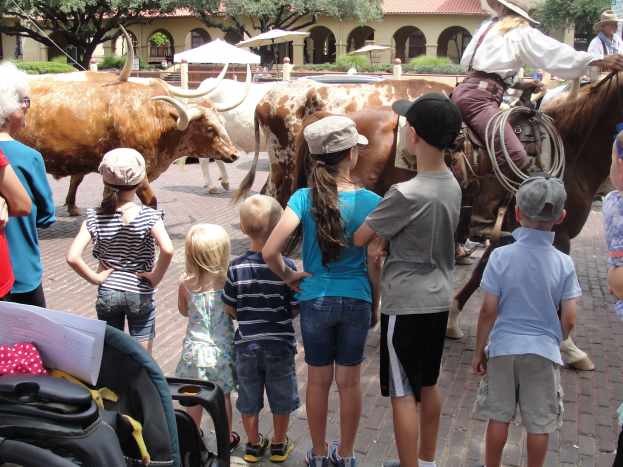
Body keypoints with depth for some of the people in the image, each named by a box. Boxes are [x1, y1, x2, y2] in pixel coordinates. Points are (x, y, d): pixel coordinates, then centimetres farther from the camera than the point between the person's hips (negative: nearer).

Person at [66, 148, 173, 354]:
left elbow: (73, 257, -19)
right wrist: (156, 277, -16)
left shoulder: (95, 217, -10)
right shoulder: (148, 216, -16)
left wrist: (95, 278, -6)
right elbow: (167, 250, -31)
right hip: (140, 294, -2)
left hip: (107, 293, 2)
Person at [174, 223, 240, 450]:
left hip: (195, 348, 1)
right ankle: (226, 438, 32)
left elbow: (184, 311, 5)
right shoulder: (227, 281, -18)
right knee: (223, 397, 16)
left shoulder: (186, 282, -11)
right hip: (222, 349, -1)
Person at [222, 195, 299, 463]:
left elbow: (229, 308, -3)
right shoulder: (286, 267, -16)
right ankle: (279, 445, 32)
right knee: (281, 399, 18)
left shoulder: (236, 268, -12)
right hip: (280, 344, -1)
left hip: (246, 344, 1)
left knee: (249, 398, 18)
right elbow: (295, 309, -8)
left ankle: (253, 445, 33)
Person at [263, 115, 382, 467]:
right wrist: (375, 304, 8)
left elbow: (270, 252, -21)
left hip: (315, 300, 0)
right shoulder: (371, 201, -10)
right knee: (350, 381, 15)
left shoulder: (304, 198, -12)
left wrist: (287, 275, -1)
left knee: (319, 380, 17)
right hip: (356, 300, 0)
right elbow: (374, 263, -7)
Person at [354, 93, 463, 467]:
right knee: (428, 385, 20)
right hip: (439, 299, 8)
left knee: (404, 393, 3)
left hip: (406, 304, -8)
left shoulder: (407, 194, -23)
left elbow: (358, 239, -15)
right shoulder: (453, 185, 1)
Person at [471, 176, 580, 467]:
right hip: (543, 352, 0)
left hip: (503, 348, 0)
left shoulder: (501, 256, -12)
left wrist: (479, 351, 3)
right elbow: (569, 320, -6)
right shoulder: (564, 264, -9)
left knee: (498, 417, 15)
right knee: (539, 424, 13)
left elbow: (488, 311, -10)